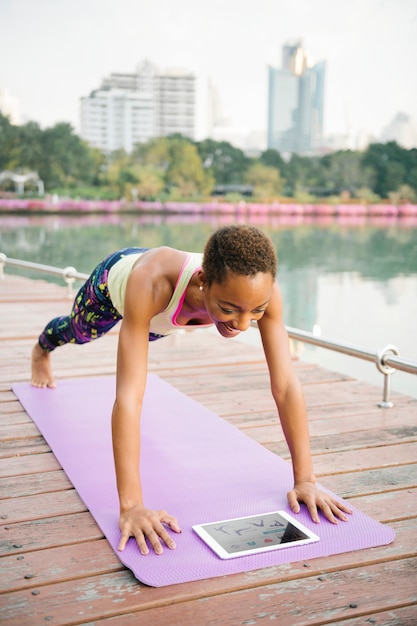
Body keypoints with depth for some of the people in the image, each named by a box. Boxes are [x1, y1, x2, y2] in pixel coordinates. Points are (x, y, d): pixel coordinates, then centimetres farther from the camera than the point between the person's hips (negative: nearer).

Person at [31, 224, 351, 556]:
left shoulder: (259, 289, -44)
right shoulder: (151, 284, -55)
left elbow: (286, 385, -40)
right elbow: (129, 396, -56)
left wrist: (305, 480, -41)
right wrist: (131, 505, -58)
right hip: (115, 278, -2)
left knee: (144, 334, 39)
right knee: (78, 332, 34)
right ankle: (42, 350, 71)